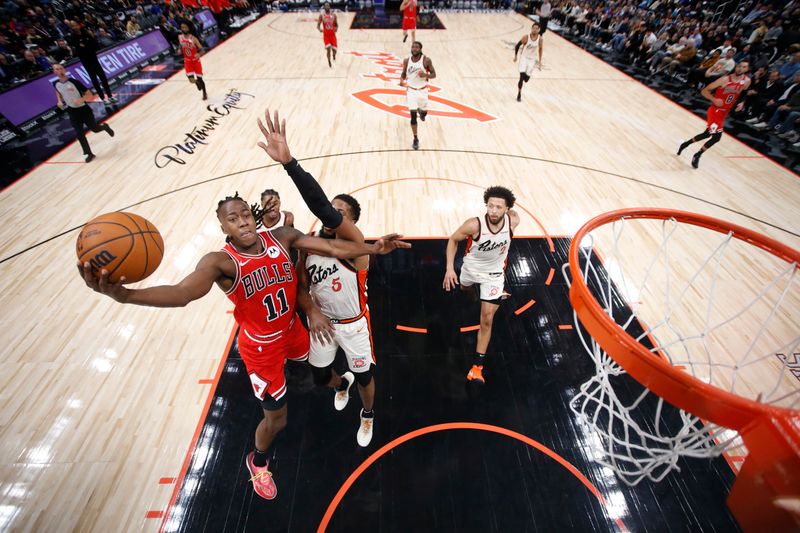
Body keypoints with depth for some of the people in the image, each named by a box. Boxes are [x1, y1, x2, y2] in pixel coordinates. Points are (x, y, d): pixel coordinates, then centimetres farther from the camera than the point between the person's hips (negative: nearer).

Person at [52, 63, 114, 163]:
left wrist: (80, 100, -32)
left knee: (95, 129, 10)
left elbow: (89, 94, -16)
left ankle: (105, 127, 47)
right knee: (79, 134, -1)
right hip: (72, 112, 3)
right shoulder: (55, 84, -4)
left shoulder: (74, 82, -17)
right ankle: (88, 153, 10)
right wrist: (60, 101, 1)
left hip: (84, 110, -3)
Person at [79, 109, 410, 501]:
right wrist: (122, 294, -60)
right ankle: (258, 461, 42)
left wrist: (372, 248, -29)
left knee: (311, 362, 35)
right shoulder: (220, 261, -25)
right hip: (261, 346, -4)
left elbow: (331, 248, -20)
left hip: (291, 328, 5)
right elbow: (182, 293, -43)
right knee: (276, 417, 6)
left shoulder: (282, 237, -14)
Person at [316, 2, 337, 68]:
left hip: (332, 35, 2)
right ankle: (329, 62, 6)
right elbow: (318, 25, -3)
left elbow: (336, 24, 9)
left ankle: (334, 55, 39)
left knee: (334, 49, 0)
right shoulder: (321, 15, -4)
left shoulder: (333, 15, 0)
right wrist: (319, 29, -27)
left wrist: (336, 28, -15)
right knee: (328, 48, -16)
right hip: (326, 35, -1)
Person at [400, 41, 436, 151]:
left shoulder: (426, 60, -11)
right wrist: (401, 80, -14)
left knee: (424, 113, 15)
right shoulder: (406, 61, -4)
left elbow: (433, 74, -5)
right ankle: (416, 139, 3)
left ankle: (420, 111, 56)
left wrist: (425, 75, -26)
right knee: (413, 116, -8)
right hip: (411, 90, 0)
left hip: (422, 90, 0)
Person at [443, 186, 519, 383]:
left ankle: (477, 365, 10)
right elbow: (453, 240, -16)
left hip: (493, 275, -1)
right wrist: (450, 268, -22)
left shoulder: (513, 221, -27)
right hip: (470, 268, 1)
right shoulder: (474, 225, -34)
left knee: (486, 319, -3)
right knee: (466, 289, 33)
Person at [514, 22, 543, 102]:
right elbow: (518, 45, -3)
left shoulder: (540, 38, -8)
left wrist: (540, 61, 5)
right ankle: (519, 94, 1)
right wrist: (515, 56, 0)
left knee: (526, 79, 1)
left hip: (532, 59, 2)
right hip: (524, 57, -2)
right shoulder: (526, 37, -16)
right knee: (522, 76, -16)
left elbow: (540, 49, 5)